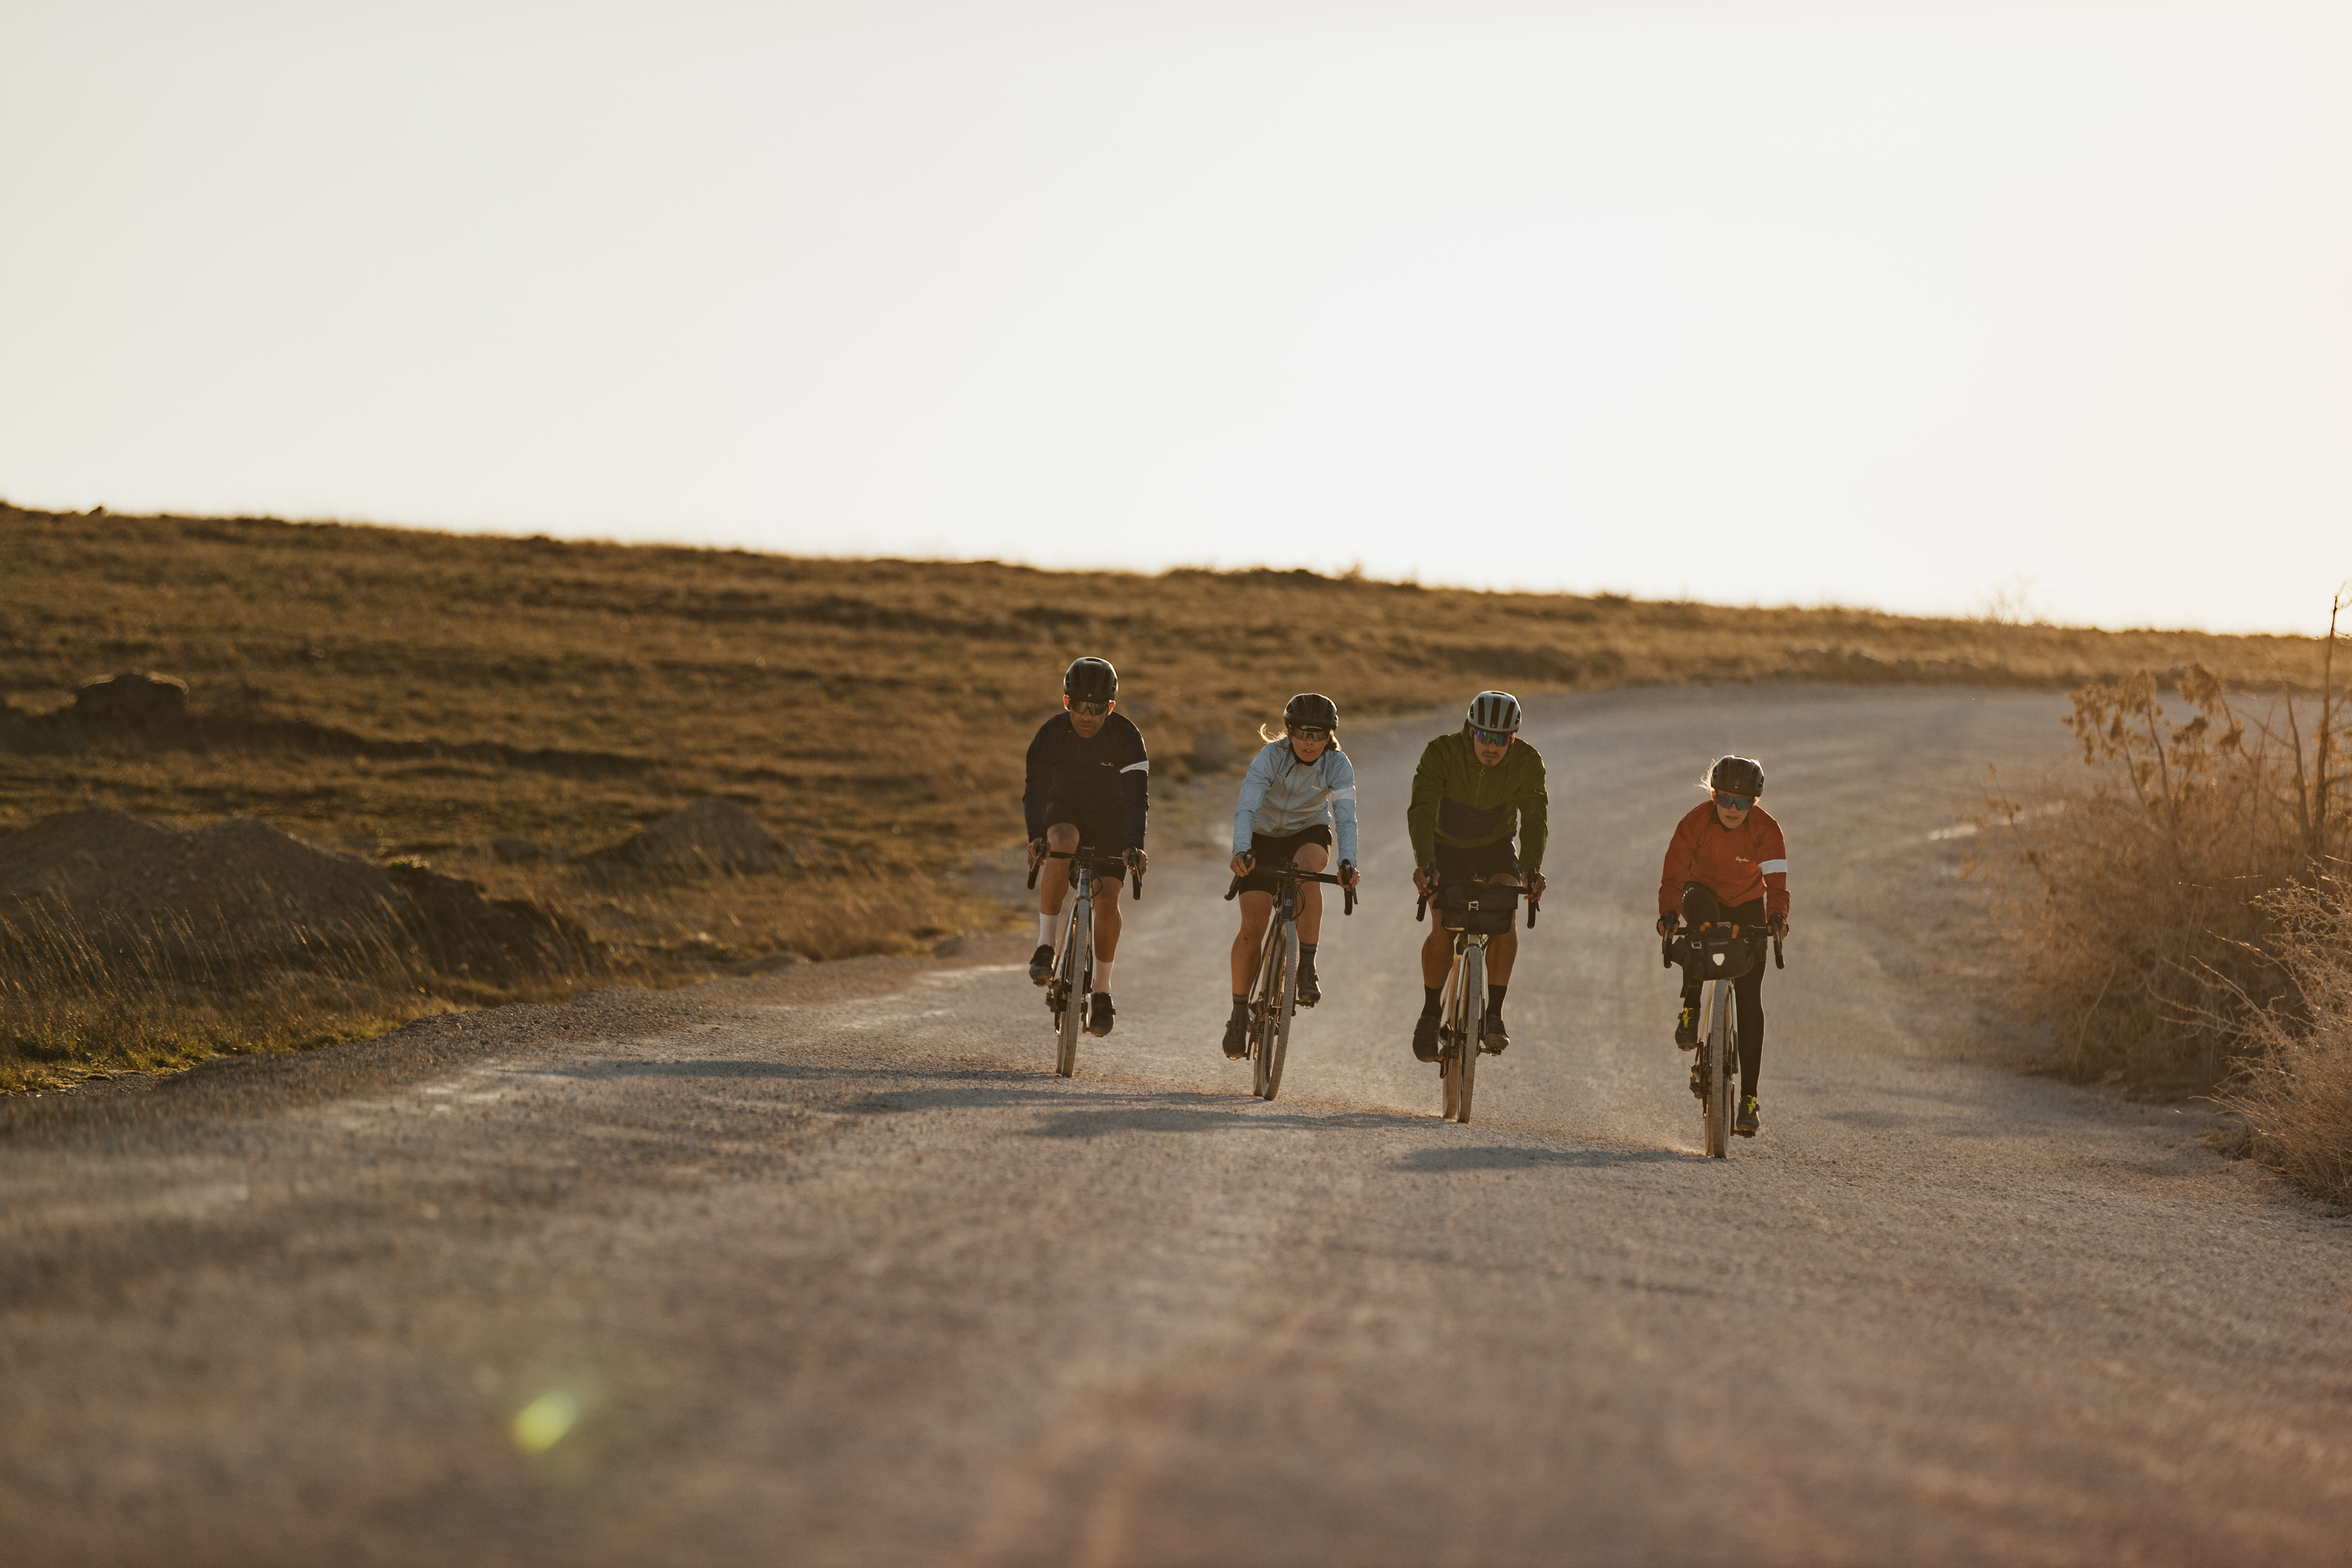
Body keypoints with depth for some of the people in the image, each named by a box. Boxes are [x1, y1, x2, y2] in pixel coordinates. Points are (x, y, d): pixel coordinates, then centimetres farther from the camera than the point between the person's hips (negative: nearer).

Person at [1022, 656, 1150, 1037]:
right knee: (1061, 846, -36)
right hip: (1066, 813, 0)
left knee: (1107, 898, -15)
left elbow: (1137, 796, -28)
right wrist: (1036, 836, -46)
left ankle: (1102, 991, 1)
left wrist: (1134, 845, -43)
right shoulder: (1052, 733, -21)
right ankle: (1045, 945, -30)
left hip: (1112, 820, 0)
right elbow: (1036, 790, -29)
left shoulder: (1126, 736, -22)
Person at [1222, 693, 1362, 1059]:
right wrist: (1241, 851, -53)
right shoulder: (1272, 757, -26)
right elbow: (1246, 808, -35)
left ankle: (1307, 969, -26)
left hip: (1310, 833, 0)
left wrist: (1347, 861, -49)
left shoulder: (1338, 765, -22)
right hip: (1265, 837, 0)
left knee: (1307, 869, -37)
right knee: (1252, 927, -12)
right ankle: (1239, 1014, 5)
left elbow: (1346, 817, -31)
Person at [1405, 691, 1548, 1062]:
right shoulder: (1441, 753, -26)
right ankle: (1430, 1015, 0)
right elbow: (1422, 810, -34)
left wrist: (1531, 867, -43)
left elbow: (1534, 818, -25)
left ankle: (1494, 1014, -17)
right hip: (1447, 850, -1)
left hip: (1496, 850, 1)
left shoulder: (1528, 762, -21)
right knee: (1443, 929, -20)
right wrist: (1424, 862, -50)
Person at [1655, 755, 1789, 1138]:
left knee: (1750, 1000, -7)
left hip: (1748, 905, 1)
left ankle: (1749, 1099, -2)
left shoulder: (1766, 829, -23)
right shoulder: (1695, 822, -24)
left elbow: (1776, 879, -34)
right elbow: (1673, 874, -30)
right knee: (1699, 910, -40)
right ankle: (1691, 1007, -28)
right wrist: (1668, 913, -49)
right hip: (1705, 894, -1)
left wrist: (1777, 916, -54)